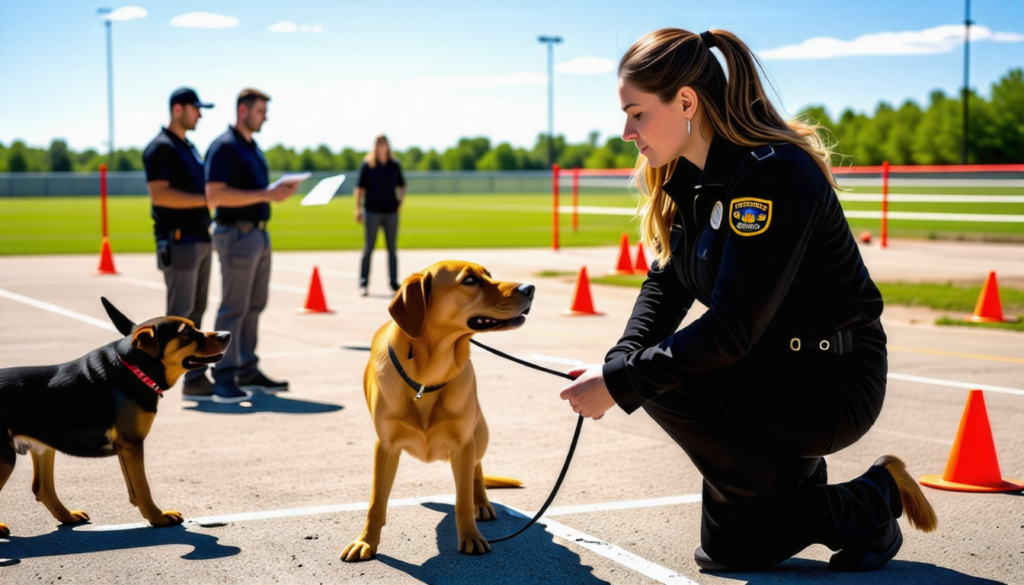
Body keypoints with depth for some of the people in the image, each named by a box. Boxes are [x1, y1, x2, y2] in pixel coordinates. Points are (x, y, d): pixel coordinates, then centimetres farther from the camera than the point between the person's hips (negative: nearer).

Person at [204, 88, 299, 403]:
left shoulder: (254, 149, 17)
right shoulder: (224, 147, -12)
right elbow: (215, 195, -22)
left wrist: (279, 192, 8)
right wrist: (266, 195, -24)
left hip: (259, 233, 9)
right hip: (237, 234, -9)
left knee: (254, 305, 11)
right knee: (234, 308, -6)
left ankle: (247, 372, 19)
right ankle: (223, 378, -1)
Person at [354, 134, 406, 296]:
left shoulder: (395, 166, 8)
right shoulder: (367, 165, 0)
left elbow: (402, 186, 17)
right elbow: (360, 188, 0)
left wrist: (401, 201, 1)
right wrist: (357, 209, -6)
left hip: (391, 211, 3)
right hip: (372, 211, -3)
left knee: (392, 248, 7)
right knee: (368, 248, -2)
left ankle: (394, 283, 14)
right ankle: (363, 283, 2)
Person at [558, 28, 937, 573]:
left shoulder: (774, 174, -26)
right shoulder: (687, 179, 2)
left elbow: (731, 329, -30)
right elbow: (664, 286, 1)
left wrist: (620, 384, -28)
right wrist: (616, 365, -17)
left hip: (832, 385, -8)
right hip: (772, 368, 8)